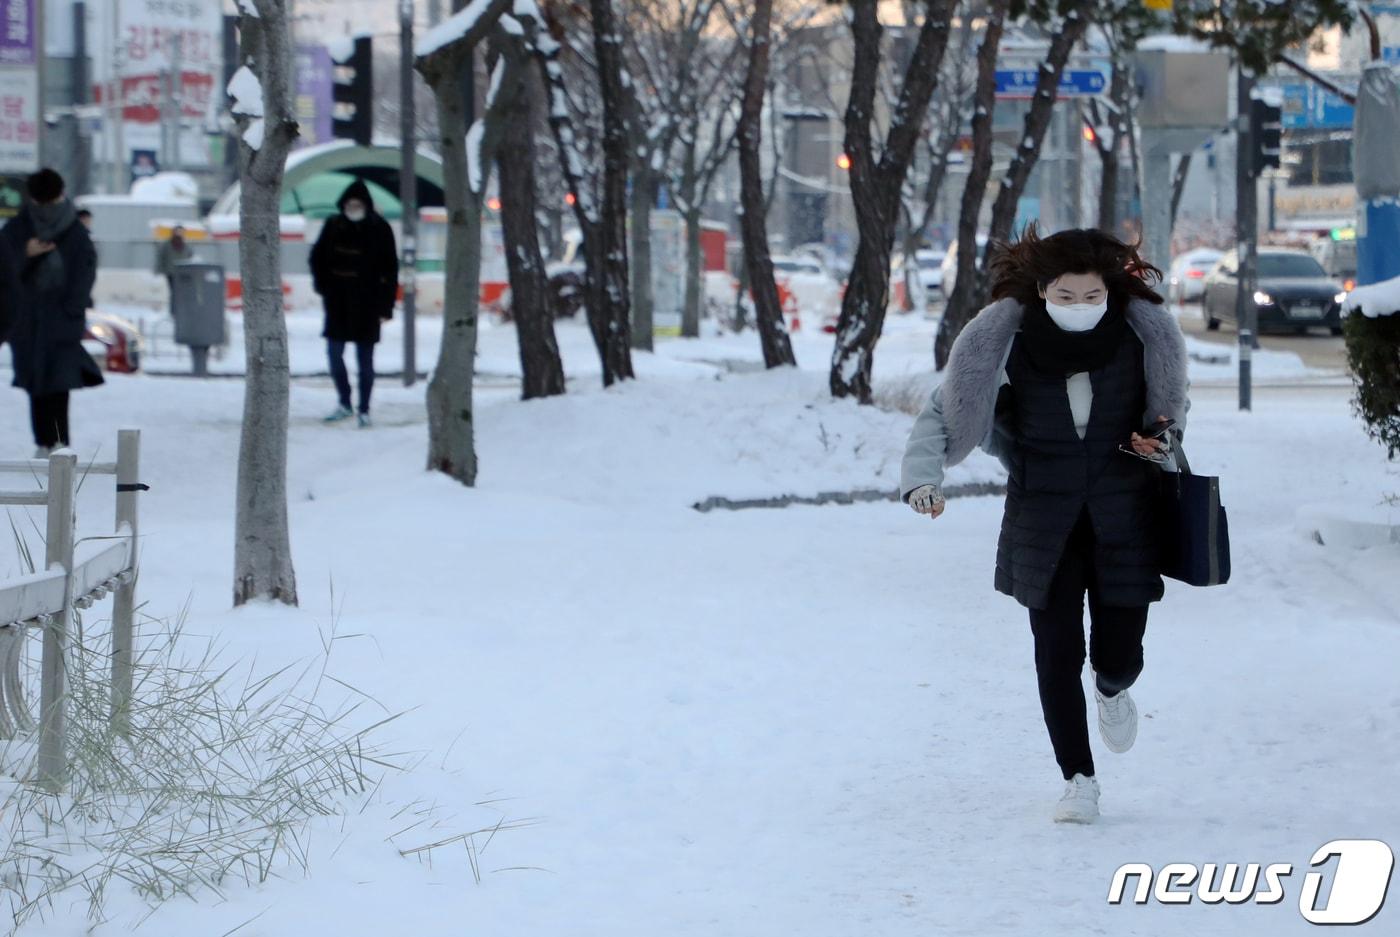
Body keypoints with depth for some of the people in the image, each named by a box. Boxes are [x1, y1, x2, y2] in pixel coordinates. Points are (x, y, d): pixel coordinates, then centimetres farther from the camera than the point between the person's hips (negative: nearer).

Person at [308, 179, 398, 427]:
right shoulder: (334, 226, 3)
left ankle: (364, 410, 10)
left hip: (367, 304, -3)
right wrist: (323, 285, 1)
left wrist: (385, 306, -8)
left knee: (365, 359, 3)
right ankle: (344, 404, 17)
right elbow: (318, 257, 14)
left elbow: (389, 269, -4)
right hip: (338, 303, 3)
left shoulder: (379, 229, -5)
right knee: (334, 353, 2)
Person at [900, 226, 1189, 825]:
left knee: (1119, 653, 2)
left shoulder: (1143, 332, -8)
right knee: (1057, 653, -3)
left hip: (1124, 512, 1)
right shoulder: (1007, 338, -11)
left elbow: (1172, 400, 12)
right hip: (1043, 517, 0)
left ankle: (1112, 691, 41)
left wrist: (1164, 436, -10)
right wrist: (923, 477, -17)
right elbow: (943, 411, -3)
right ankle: (1079, 780, 13)